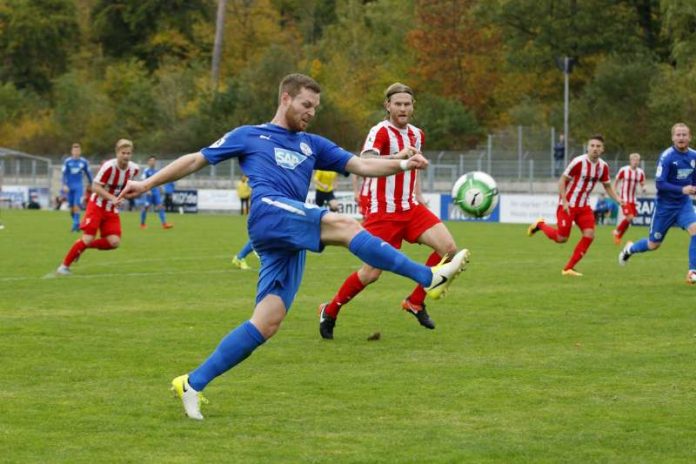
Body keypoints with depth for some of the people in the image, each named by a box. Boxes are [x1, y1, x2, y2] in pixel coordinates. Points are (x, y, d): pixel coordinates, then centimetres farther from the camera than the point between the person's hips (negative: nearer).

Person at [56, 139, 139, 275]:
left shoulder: (134, 169, -6)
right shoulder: (109, 166, -23)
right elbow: (95, 187, -23)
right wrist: (112, 197, -33)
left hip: (112, 210, 5)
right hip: (97, 206, -5)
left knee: (114, 242, -9)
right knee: (88, 238, -14)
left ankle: (82, 246, 13)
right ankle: (64, 266, 2)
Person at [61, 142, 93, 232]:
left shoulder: (83, 162, 2)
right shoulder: (67, 162, 0)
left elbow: (88, 173, 12)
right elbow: (64, 174, -1)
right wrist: (64, 185, -11)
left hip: (78, 186, -1)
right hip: (69, 186, 1)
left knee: (77, 205, -15)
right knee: (71, 207, 5)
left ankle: (76, 224, -14)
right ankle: (76, 223, 23)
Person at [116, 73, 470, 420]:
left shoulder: (313, 145, 30)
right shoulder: (249, 136, 20)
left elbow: (361, 166, 21)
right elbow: (197, 160, 23)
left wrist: (402, 165, 4)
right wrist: (148, 183, 19)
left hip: (290, 245, 6)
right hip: (269, 213, -6)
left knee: (266, 325, -7)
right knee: (343, 225, -26)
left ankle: (193, 383, 0)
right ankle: (428, 278, -32)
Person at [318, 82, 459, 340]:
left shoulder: (416, 134, 11)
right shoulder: (380, 132, -13)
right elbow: (365, 161, -34)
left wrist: (419, 197, 15)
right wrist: (396, 157, -51)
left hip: (410, 208, 7)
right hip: (382, 211, -7)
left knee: (449, 248, -10)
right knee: (371, 273, -7)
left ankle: (416, 302, 6)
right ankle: (330, 311, 16)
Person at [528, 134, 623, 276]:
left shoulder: (603, 166, -1)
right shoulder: (579, 162, -18)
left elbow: (607, 186, 13)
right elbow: (562, 180, -13)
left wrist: (618, 200, -3)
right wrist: (564, 202, -20)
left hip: (583, 206, 6)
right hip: (568, 205, -6)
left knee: (589, 235, -11)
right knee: (561, 239, -6)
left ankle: (568, 268, -2)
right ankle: (540, 225, 25)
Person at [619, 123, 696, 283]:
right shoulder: (666, 157, -19)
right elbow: (659, 184, -22)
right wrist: (682, 189, -32)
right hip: (665, 205, -4)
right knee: (653, 245, 10)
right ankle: (629, 248, 43)